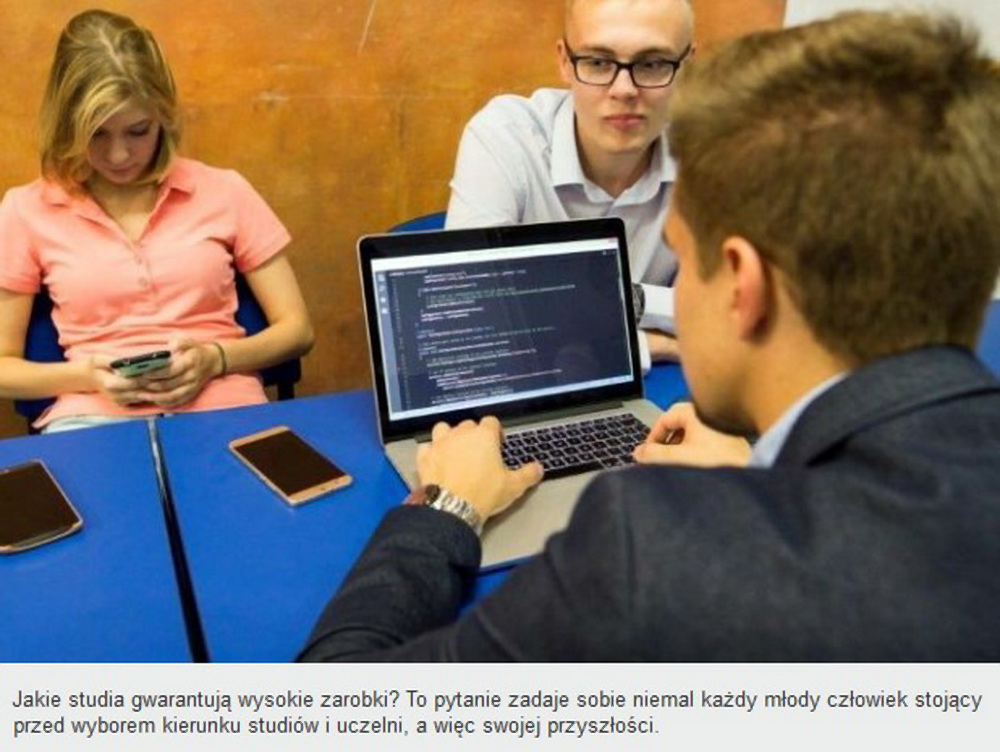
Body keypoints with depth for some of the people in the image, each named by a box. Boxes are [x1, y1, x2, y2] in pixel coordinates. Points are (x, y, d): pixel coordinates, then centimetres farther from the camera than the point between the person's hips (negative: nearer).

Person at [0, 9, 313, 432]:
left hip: (223, 409, 1)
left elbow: (296, 329, 7)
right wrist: (87, 375, -9)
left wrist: (215, 359, -11)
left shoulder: (224, 192, 6)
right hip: (95, 416, 0)